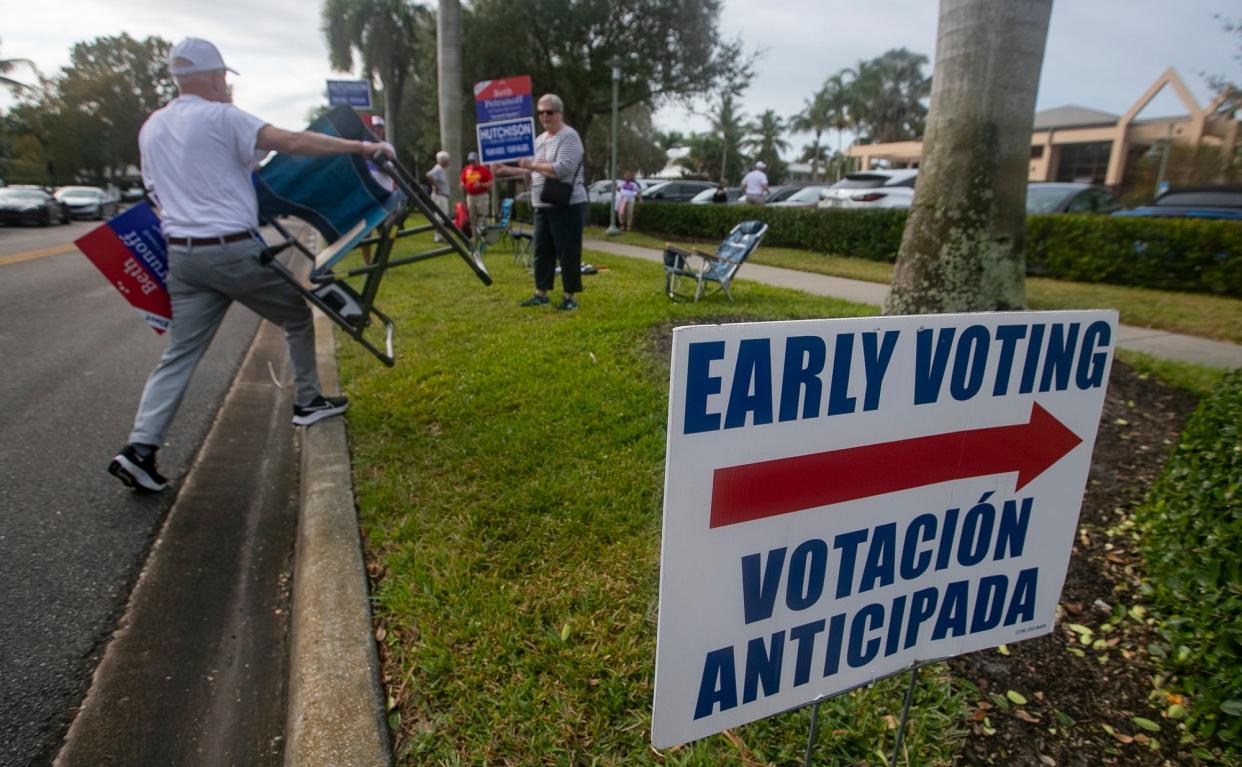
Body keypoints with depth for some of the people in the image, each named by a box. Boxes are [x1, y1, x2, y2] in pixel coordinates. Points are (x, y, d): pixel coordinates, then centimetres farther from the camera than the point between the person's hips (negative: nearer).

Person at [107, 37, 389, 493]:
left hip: (182, 253, 7)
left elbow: (157, 188, 25)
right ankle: (307, 402, 22)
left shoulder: (150, 129, 17)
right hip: (233, 249, -7)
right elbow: (291, 143, -16)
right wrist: (358, 147, -13)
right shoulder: (220, 117, -6)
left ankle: (139, 448, -2)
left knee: (180, 354, 6)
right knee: (298, 314, 14)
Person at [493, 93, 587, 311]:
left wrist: (533, 164, -15)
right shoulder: (540, 139, 17)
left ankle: (571, 296, 4)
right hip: (543, 206, 9)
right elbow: (533, 172, 24)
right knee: (542, 252, 11)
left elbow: (562, 169, -22)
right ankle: (541, 293, 20)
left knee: (568, 253, -4)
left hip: (567, 206, -8)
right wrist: (507, 170, 13)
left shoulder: (569, 136, -9)